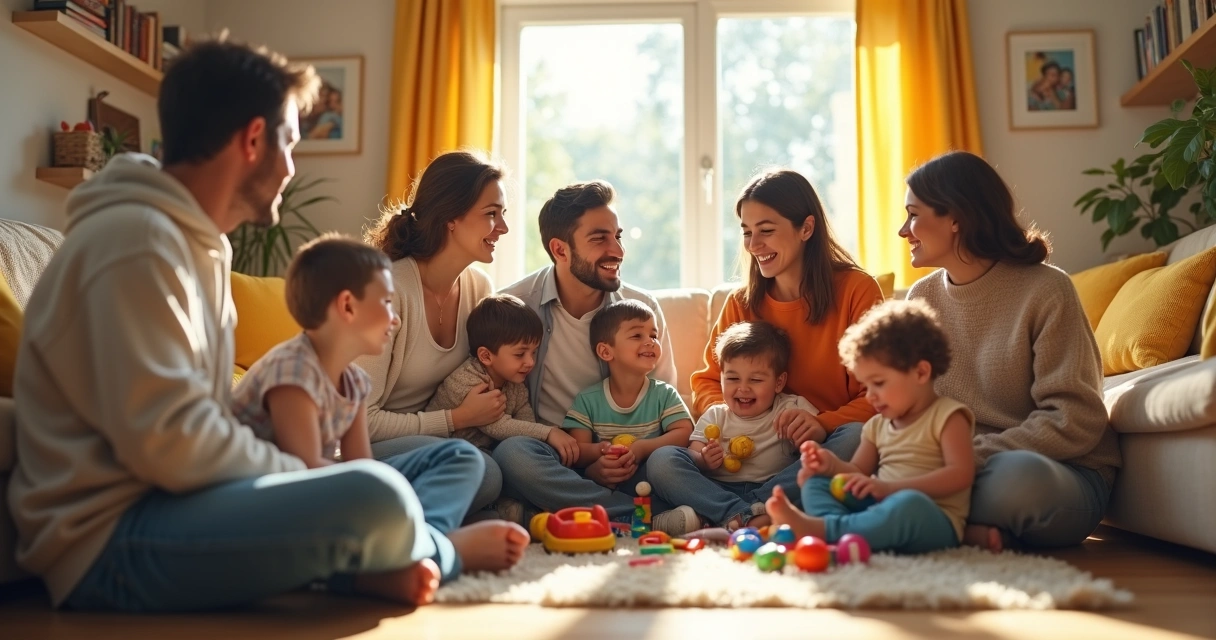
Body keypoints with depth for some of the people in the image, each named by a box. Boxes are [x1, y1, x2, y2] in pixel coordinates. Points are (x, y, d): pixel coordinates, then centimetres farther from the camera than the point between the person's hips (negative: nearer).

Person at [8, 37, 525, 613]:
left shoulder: (196, 240, 16)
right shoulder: (135, 239, -16)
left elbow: (203, 421, 12)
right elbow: (167, 441, -24)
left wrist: (304, 477, -2)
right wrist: (308, 477, -11)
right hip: (111, 541, -9)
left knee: (460, 461, 8)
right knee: (375, 499, -33)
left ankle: (360, 561, -18)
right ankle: (438, 551, -2)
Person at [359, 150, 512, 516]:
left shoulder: (478, 287, 0)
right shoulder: (389, 289, -21)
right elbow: (362, 420, -20)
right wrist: (457, 418, -16)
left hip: (429, 439, 7)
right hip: (364, 447, -7)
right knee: (481, 475, -30)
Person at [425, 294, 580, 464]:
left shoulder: (514, 381, 0)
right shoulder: (466, 382, -24)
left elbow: (527, 422, -6)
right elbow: (499, 427, -30)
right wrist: (548, 433, -34)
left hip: (487, 450, 7)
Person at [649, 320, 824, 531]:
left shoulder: (792, 409, 9)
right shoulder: (715, 417, 14)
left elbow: (822, 436, -5)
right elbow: (694, 453, 5)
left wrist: (814, 432, -27)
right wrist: (704, 461, -18)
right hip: (718, 491, 2)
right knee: (662, 459, -18)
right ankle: (739, 514, -30)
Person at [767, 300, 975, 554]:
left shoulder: (948, 416, -2)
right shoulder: (878, 425, 19)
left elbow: (961, 474, -16)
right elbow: (860, 474, 20)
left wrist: (889, 487, -23)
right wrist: (832, 464, -5)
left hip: (932, 522, -7)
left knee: (909, 504, -39)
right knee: (816, 481, -3)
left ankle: (822, 529, -46)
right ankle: (838, 527, -35)